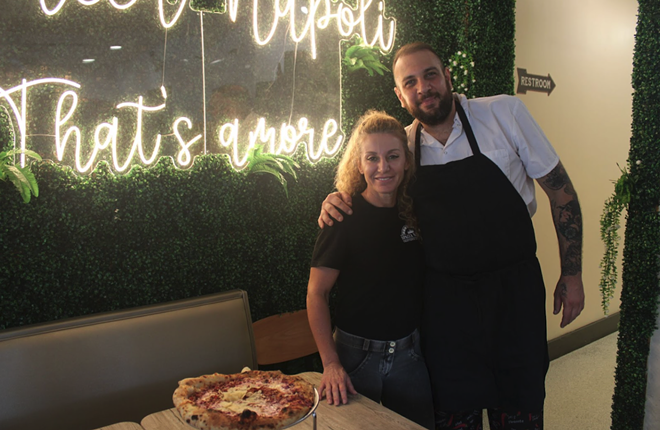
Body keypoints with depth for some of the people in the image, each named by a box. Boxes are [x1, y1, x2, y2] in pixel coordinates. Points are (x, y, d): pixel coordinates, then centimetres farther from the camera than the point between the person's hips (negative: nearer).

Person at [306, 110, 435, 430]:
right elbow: (317, 293, -13)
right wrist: (330, 363, -18)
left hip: (409, 354, 4)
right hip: (356, 356, -4)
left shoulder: (414, 211, 0)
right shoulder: (345, 217, -14)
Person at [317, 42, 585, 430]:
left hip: (516, 286, -1)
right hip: (446, 295, 1)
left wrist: (572, 274, -2)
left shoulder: (505, 113, -7)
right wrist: (337, 200, -9)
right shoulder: (402, 146, -1)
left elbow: (560, 190, -2)